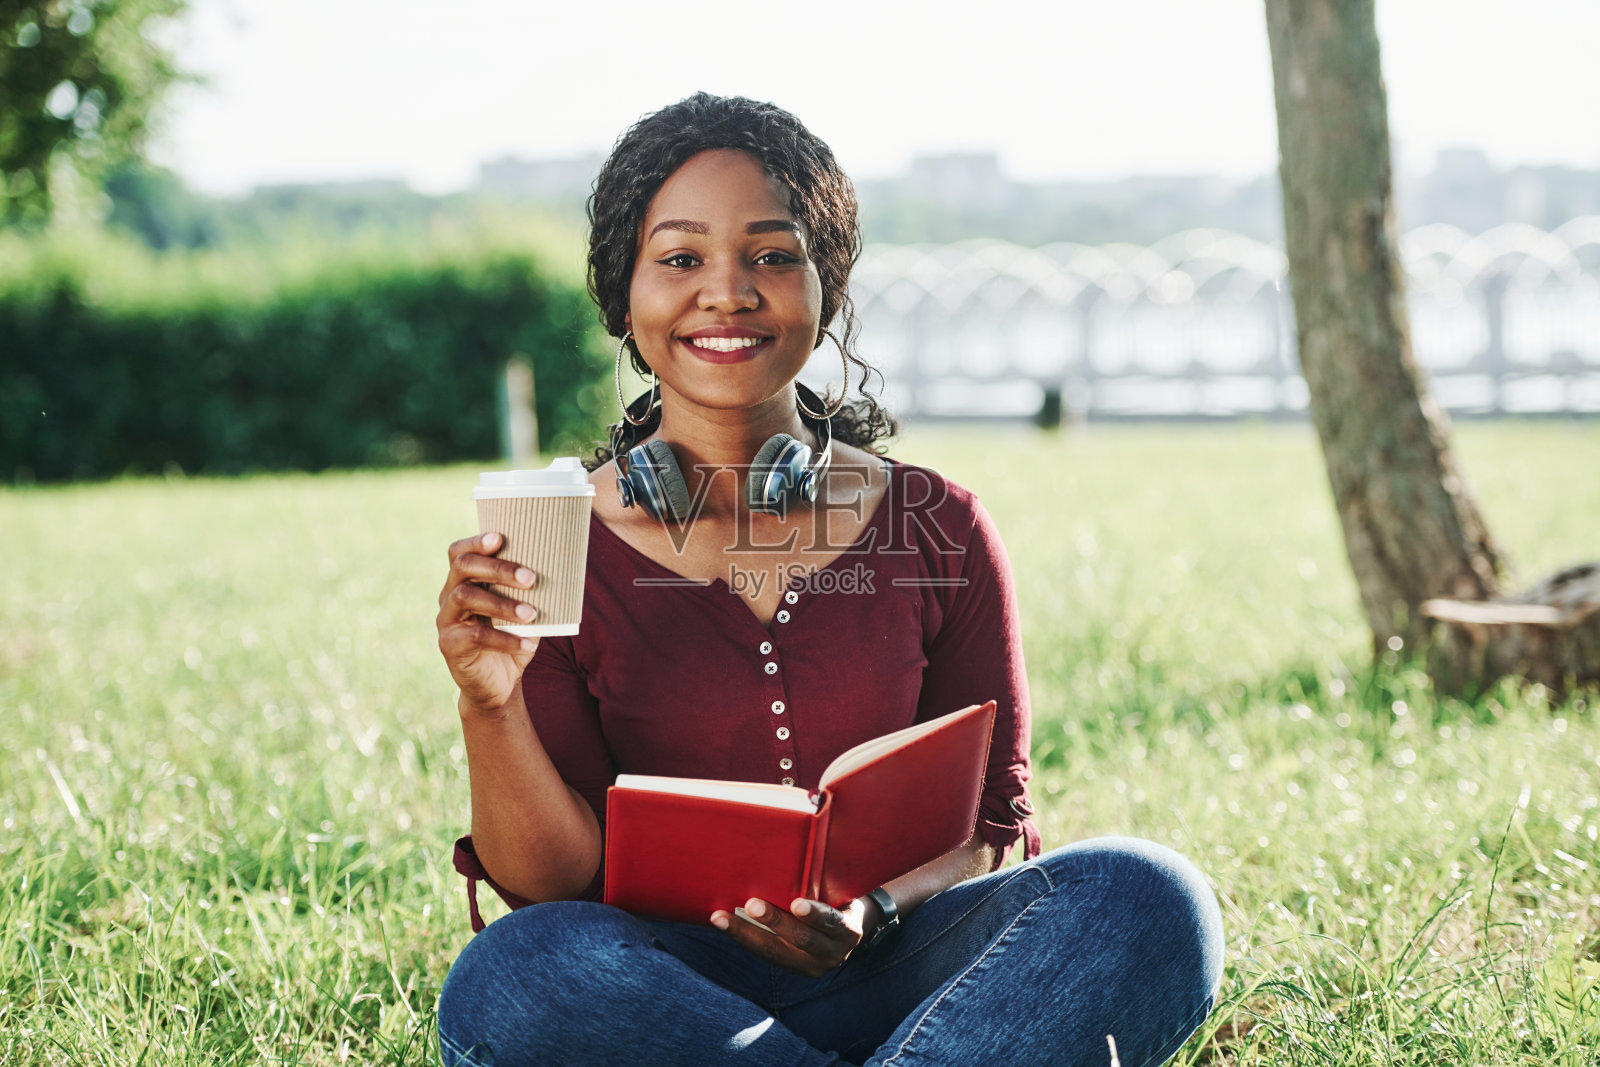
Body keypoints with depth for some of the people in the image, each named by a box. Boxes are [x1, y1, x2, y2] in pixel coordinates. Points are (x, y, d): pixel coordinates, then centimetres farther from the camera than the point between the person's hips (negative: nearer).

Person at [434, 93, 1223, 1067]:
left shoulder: (937, 531, 5)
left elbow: (991, 826, 7)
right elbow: (552, 884, -3)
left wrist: (878, 912, -15)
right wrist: (492, 704, -22)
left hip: (892, 981, 1)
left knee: (1148, 900, -26)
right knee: (511, 980, -35)